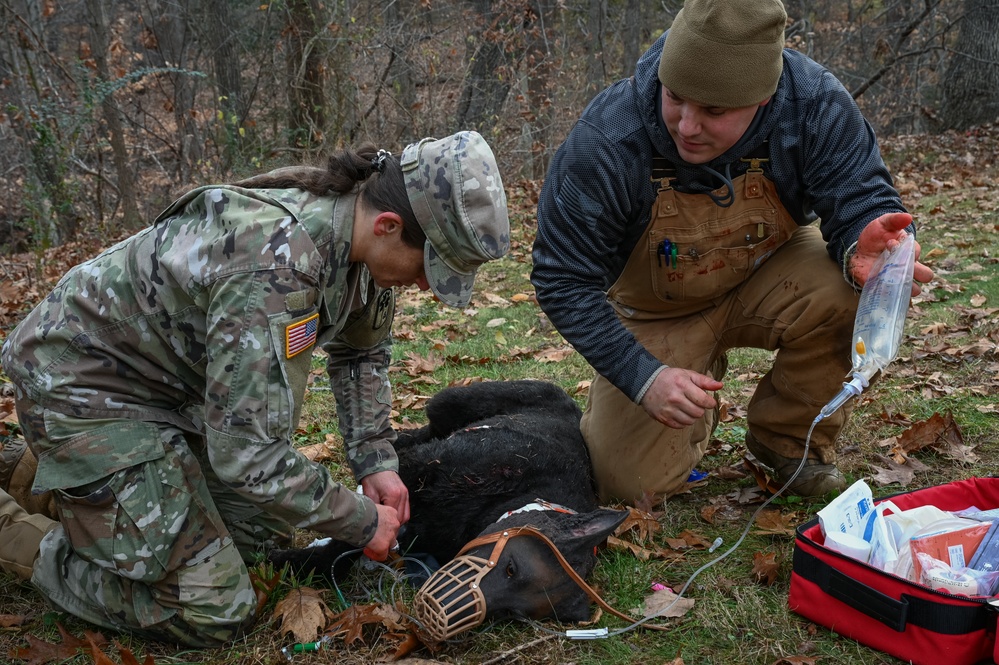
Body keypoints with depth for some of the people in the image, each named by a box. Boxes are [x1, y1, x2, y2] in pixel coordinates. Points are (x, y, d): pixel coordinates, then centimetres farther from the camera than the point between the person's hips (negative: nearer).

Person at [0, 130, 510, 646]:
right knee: (211, 613, -10)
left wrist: (375, 462, 2)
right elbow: (246, 454, -33)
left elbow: (361, 349, 11)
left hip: (176, 380, 9)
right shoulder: (273, 270, -37)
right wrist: (362, 523, -19)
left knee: (266, 531, 14)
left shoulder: (357, 235, -10)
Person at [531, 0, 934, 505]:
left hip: (767, 281, 1)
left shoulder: (815, 105, -27)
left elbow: (861, 200, -21)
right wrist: (642, 376, -32)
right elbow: (564, 281, -24)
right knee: (631, 481, -13)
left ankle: (789, 440, -3)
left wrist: (864, 245, -48)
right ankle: (697, 400, 24)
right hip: (658, 310, -1)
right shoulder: (602, 143, -31)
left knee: (850, 289, -33)